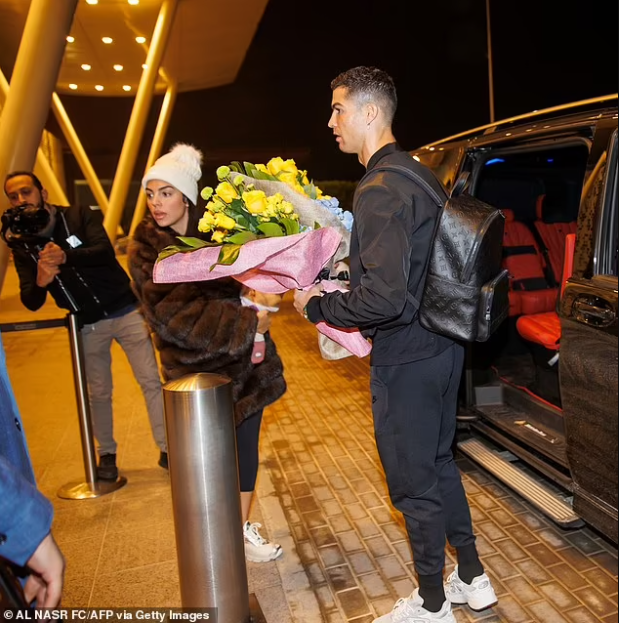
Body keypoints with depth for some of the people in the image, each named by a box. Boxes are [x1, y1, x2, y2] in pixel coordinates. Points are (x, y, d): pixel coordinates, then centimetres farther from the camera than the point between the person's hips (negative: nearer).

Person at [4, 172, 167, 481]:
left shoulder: (80, 216, -5)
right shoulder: (21, 244, 3)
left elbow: (105, 252, -23)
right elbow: (31, 302, -5)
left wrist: (66, 256, -41)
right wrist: (39, 283, -28)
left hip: (125, 310, -2)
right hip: (87, 325, 2)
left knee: (151, 380, -2)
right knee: (99, 393, 9)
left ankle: (166, 449, 8)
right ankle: (106, 454, 27)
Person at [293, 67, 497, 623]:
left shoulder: (379, 190, -21)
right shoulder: (420, 175, 11)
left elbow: (384, 297, -29)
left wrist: (318, 307, -14)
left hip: (406, 358, -10)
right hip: (442, 346, 10)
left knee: (414, 483, 8)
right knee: (438, 463, 23)